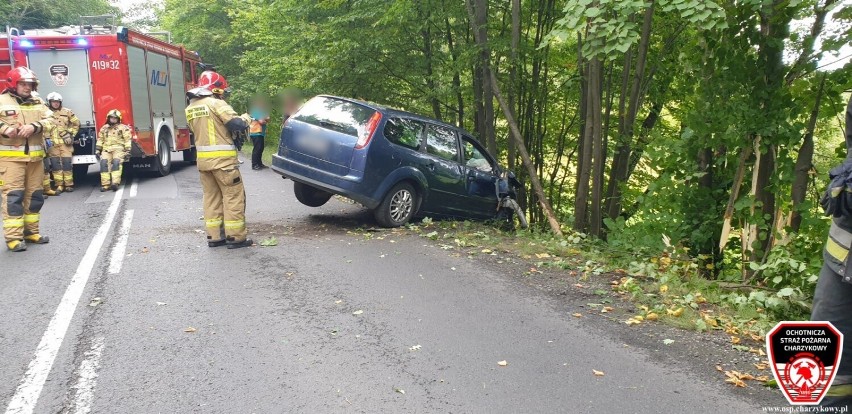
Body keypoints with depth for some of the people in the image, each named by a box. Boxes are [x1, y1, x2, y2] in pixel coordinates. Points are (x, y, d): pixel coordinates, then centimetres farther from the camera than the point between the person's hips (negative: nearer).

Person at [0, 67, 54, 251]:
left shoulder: (38, 103, 13)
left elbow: (49, 120, 2)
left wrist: (34, 126, -17)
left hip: (35, 157, 5)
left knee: (35, 195, 10)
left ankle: (31, 231, 23)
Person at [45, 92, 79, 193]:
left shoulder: (67, 112, 6)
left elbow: (76, 123, 14)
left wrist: (71, 134, 7)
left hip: (65, 143, 0)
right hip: (52, 143, 0)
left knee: (67, 163, 0)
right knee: (55, 164, 2)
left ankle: (69, 185, 7)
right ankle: (59, 185, 8)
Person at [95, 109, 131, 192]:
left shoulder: (123, 128, 8)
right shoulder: (104, 128, 21)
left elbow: (127, 140, 0)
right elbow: (100, 140, 23)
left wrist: (127, 152, -8)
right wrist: (97, 150, 14)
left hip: (118, 149, -3)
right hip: (106, 149, 3)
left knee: (116, 162, -27)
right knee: (104, 163, -19)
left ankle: (115, 183, -37)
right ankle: (105, 184, -21)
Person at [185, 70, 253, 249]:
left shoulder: (191, 108, 12)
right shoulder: (216, 103, -11)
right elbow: (237, 124, -17)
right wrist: (246, 118, 5)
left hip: (203, 159, 7)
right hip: (222, 158, -7)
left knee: (211, 197, 13)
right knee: (233, 196, 0)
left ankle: (214, 236, 15)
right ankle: (236, 237, 1)